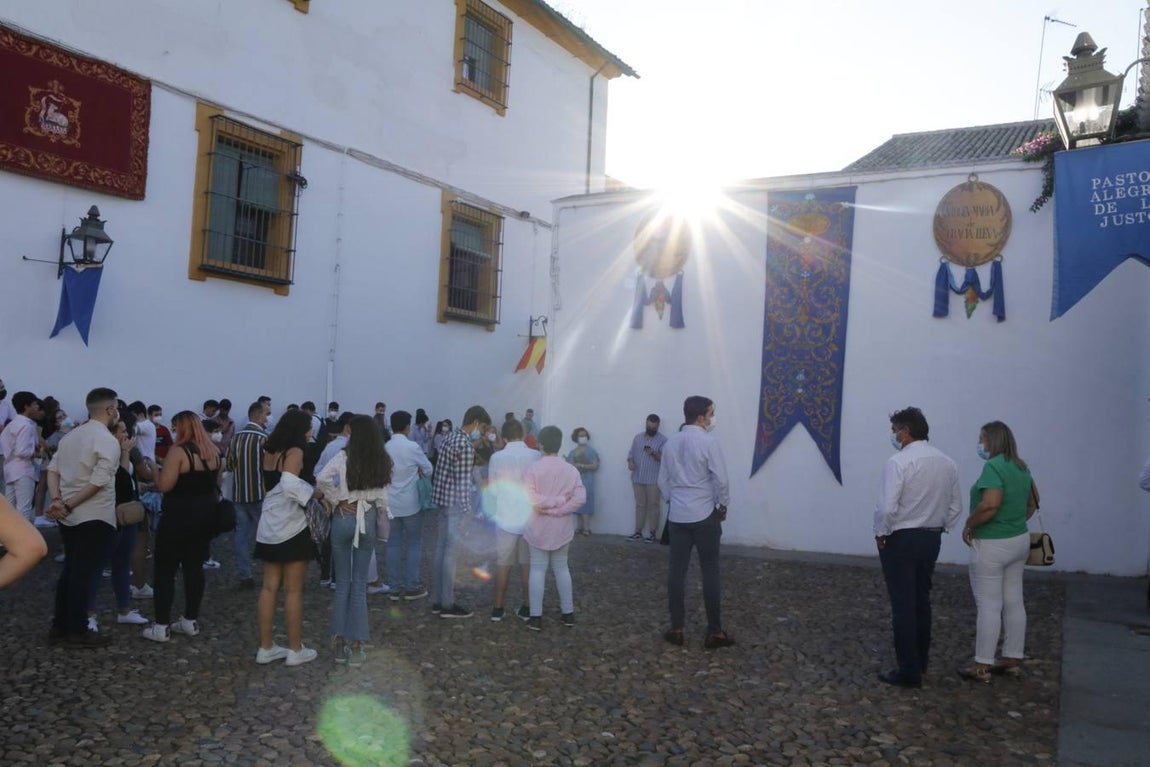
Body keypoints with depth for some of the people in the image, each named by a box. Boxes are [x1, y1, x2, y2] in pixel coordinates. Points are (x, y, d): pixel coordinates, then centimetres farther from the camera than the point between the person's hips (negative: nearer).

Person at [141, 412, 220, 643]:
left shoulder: (178, 451, -16)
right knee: (194, 567, 12)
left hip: (179, 516, -7)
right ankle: (191, 621, 18)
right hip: (205, 515, 7)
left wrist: (154, 468, -2)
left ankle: (162, 626, 3)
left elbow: (164, 485, -19)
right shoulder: (213, 451, 7)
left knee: (165, 570, 2)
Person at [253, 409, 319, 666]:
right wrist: (317, 492, -17)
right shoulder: (294, 451, -14)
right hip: (291, 528, -8)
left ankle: (265, 647, 16)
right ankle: (295, 650, 9)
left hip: (269, 527, 8)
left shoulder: (270, 451, 10)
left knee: (270, 587, 11)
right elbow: (290, 485, -28)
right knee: (293, 591, 1)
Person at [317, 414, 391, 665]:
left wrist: (338, 500, -11)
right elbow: (382, 498, 3)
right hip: (367, 520, 2)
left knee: (342, 583, 9)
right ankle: (356, 645, 10)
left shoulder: (344, 456, -10)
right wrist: (382, 524, 13)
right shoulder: (382, 461, 0)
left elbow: (322, 479, -24)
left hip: (344, 518, -2)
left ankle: (339, 643, 14)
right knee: (360, 584, 9)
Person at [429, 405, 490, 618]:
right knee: (452, 552, -3)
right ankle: (447, 604, 4)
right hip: (455, 502, -10)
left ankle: (437, 600, 20)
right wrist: (468, 512, -19)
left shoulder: (449, 437, 11)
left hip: (442, 498, 10)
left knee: (442, 549, 13)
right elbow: (463, 482, -20)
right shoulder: (466, 445, -18)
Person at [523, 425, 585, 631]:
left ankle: (536, 617, 5)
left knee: (537, 570, 5)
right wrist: (559, 505, -12)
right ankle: (568, 613, 21)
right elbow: (580, 498, -13)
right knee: (561, 568, 16)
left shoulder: (532, 469, -11)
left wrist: (549, 504, -11)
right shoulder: (571, 470, -4)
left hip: (539, 528, -2)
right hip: (562, 528, 3)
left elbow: (530, 498, -21)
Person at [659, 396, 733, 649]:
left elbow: (663, 481, 11)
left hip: (677, 515, 5)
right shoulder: (708, 441, -12)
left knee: (677, 570, 7)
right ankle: (715, 632, 7)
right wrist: (723, 505, 2)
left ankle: (676, 629, 12)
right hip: (704, 515, -5)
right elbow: (720, 479, -12)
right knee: (710, 572, 2)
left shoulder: (670, 443, 6)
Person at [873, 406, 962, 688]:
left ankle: (909, 670, 3)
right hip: (931, 538, 7)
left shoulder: (898, 461, -18)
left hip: (900, 539, -7)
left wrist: (881, 534, -8)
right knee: (921, 599, 19)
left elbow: (887, 507, -23)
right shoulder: (947, 463, 4)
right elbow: (955, 507, 9)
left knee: (903, 604, -1)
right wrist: (938, 529, 16)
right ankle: (921, 659, 31)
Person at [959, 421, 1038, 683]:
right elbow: (1033, 502, 20)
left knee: (989, 605, -3)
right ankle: (1013, 660, 23)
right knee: (1014, 602, 14)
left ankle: (982, 667, 4)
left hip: (992, 545, -9)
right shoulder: (1020, 467, 9)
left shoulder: (994, 467, -19)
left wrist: (969, 525, -15)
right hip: (1019, 541, 9)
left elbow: (990, 505, -28)